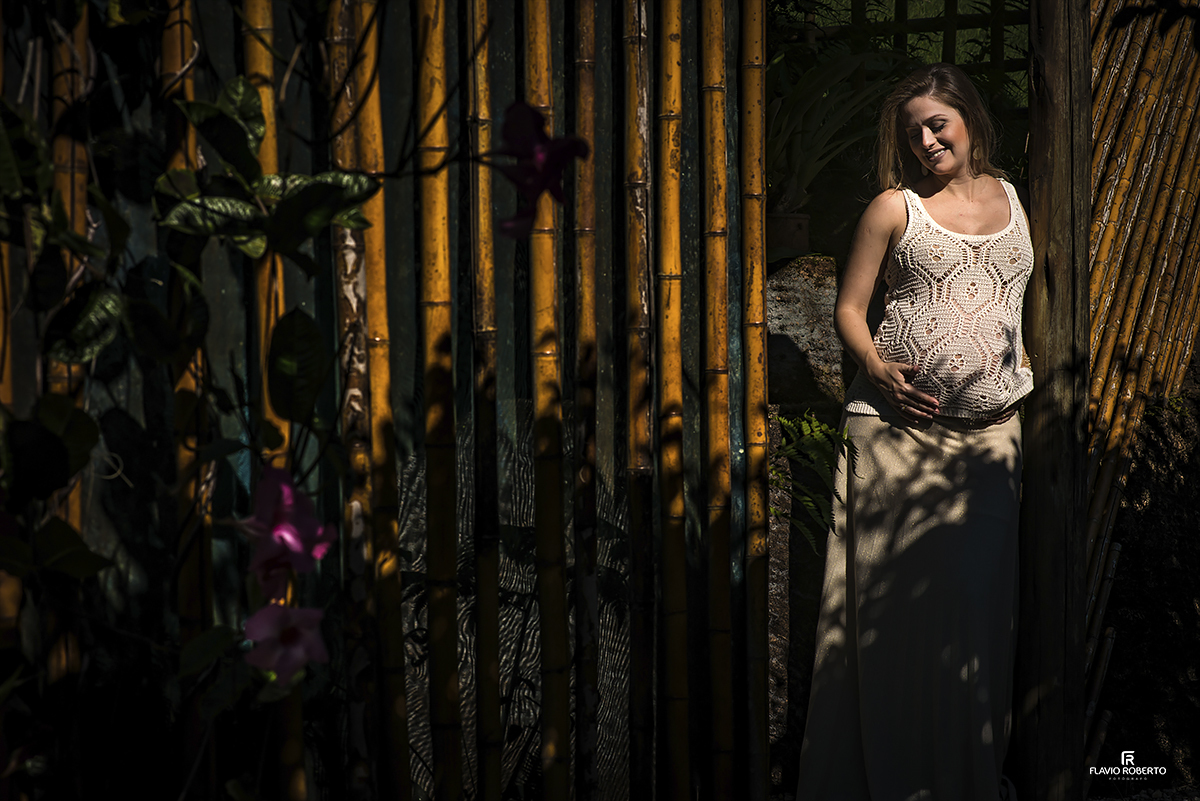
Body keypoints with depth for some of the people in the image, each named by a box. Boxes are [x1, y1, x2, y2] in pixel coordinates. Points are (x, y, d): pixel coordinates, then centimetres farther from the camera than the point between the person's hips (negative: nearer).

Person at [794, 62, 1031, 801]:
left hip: (992, 433, 3)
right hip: (899, 429, -3)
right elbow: (849, 308, 4)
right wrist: (876, 367, -14)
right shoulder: (895, 207, 4)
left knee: (979, 595, 4)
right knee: (896, 597, -4)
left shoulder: (1012, 198, 15)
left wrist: (1033, 376, 14)